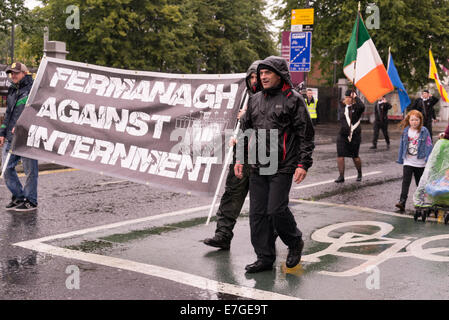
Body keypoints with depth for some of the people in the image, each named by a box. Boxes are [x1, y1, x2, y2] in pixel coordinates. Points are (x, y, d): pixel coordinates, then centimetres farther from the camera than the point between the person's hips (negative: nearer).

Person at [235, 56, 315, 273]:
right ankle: (265, 258, 16)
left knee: (276, 210, -9)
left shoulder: (293, 100, -4)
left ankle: (295, 242, 19)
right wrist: (239, 158, 16)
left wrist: (303, 164, -11)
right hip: (257, 168, 6)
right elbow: (245, 130, 22)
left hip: (282, 167, -6)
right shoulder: (255, 100, 14)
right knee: (257, 213, 5)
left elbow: (306, 134, -5)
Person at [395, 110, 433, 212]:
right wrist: (400, 159, 11)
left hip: (420, 162, -1)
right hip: (408, 161, 1)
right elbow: (402, 145, 11)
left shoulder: (424, 131, -5)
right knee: (406, 181, -11)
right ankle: (402, 202, -17)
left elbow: (428, 145, -5)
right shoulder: (405, 131, 4)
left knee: (420, 183, 12)